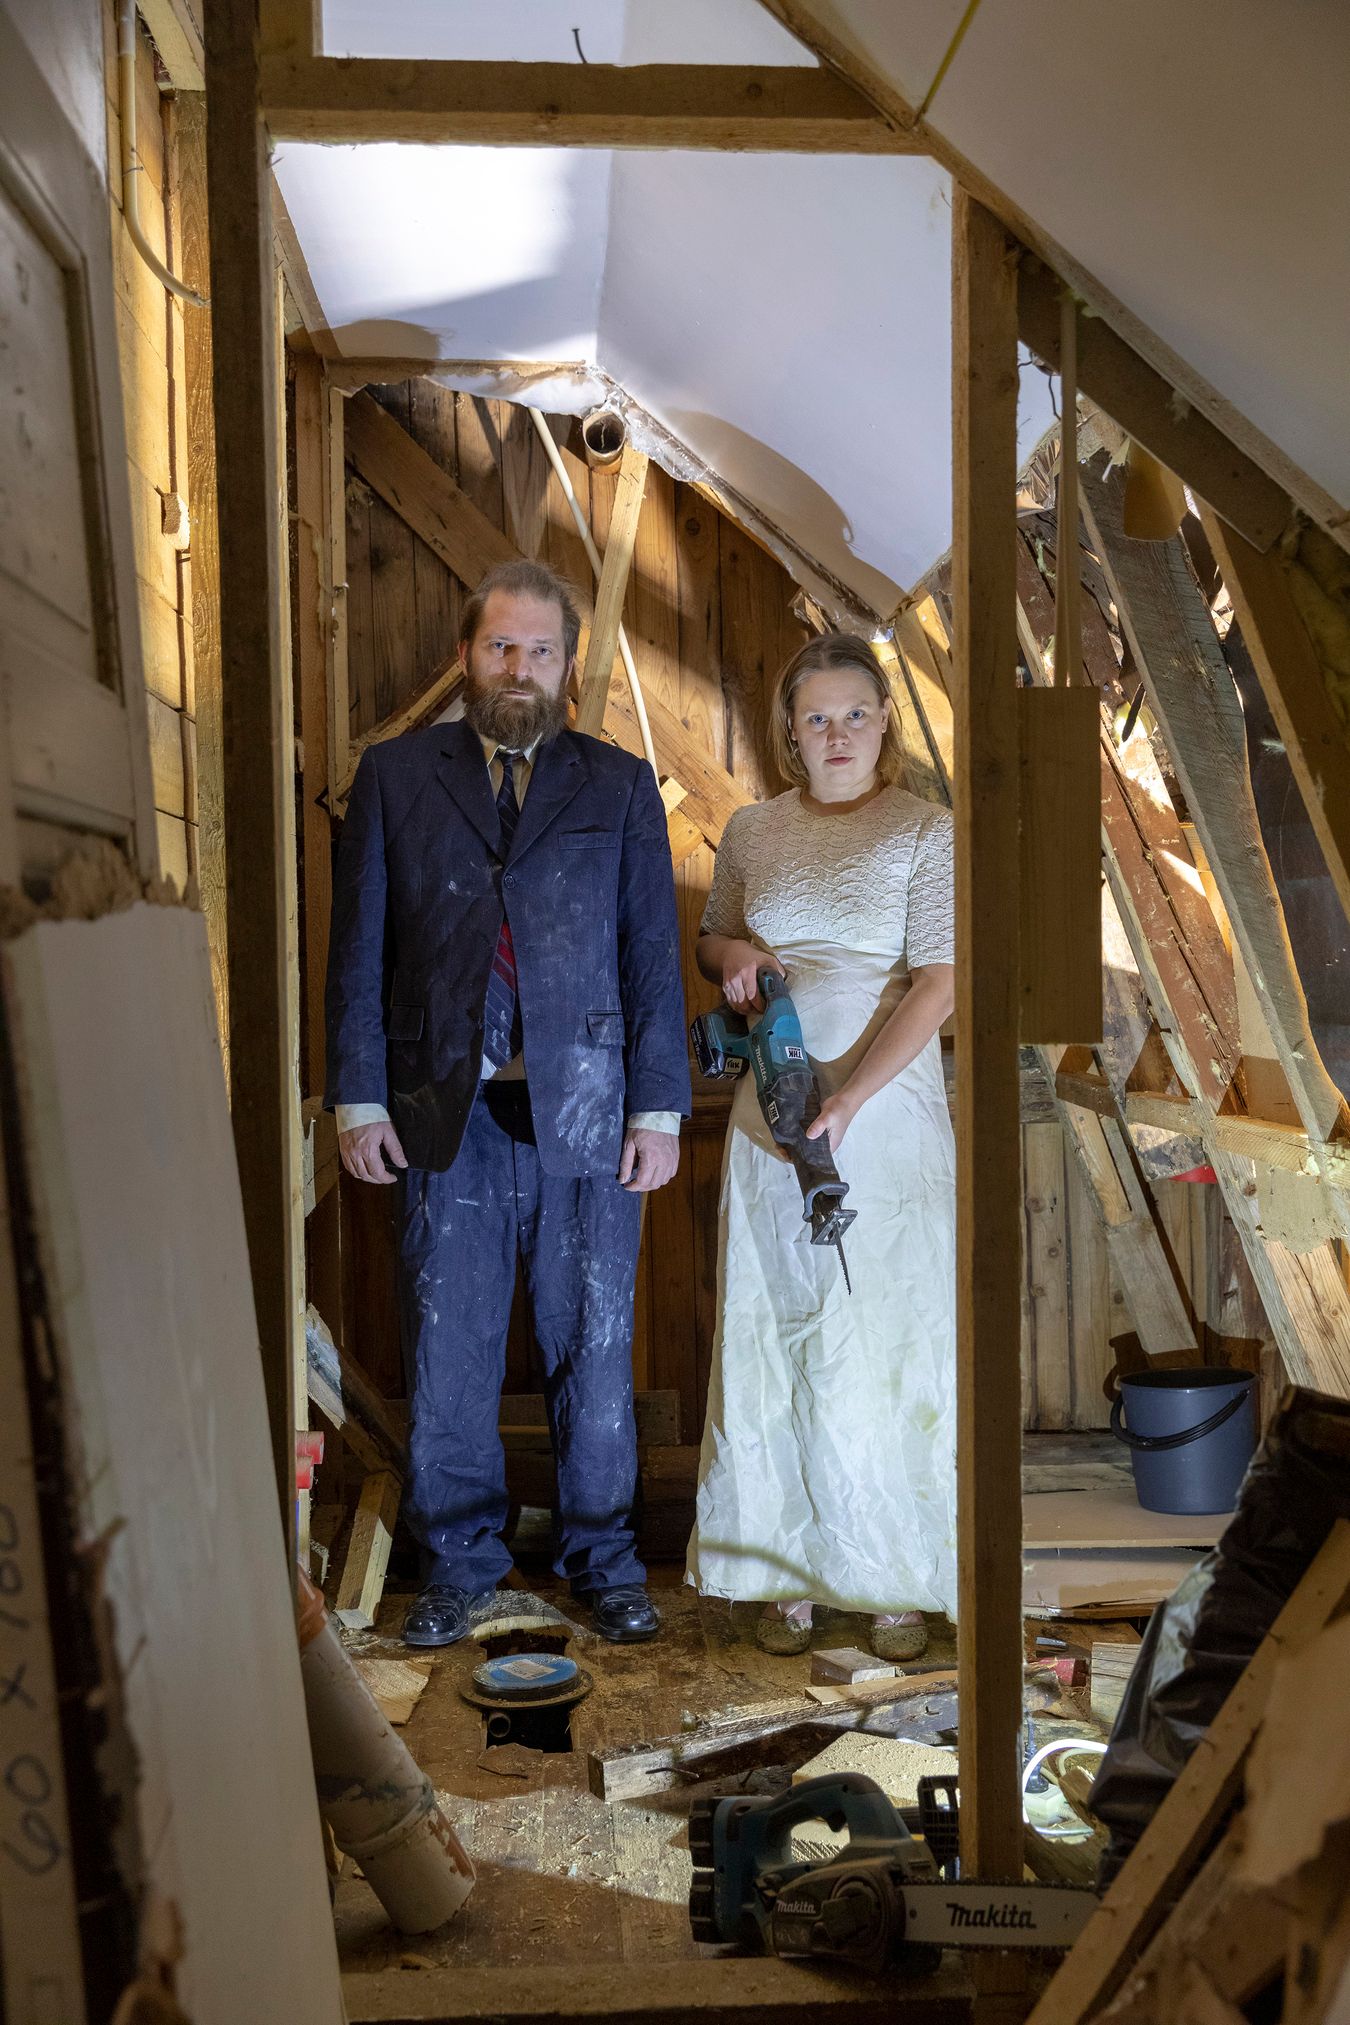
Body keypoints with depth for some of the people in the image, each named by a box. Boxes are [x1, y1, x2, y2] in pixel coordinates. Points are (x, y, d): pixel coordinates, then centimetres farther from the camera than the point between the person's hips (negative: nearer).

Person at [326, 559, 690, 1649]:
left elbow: (654, 956, 5)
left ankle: (603, 1554, 27)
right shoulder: (394, 776, 8)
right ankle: (461, 1556, 27)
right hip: (443, 1114, 1)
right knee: (448, 1354, 9)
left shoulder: (620, 785, 7)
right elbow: (359, 952, 6)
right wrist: (359, 1099, -1)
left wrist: (659, 1110, -1)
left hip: (585, 1111, 0)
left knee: (594, 1350, 9)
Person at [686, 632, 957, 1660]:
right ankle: (793, 1570, 21)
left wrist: (851, 1096, -21)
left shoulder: (926, 831, -3)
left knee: (892, 1340, 3)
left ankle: (896, 1579, 18)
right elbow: (712, 939, 23)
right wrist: (730, 955, -2)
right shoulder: (751, 832, 9)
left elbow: (938, 984, -10)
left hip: (890, 1112, -3)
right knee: (779, 1334, 8)